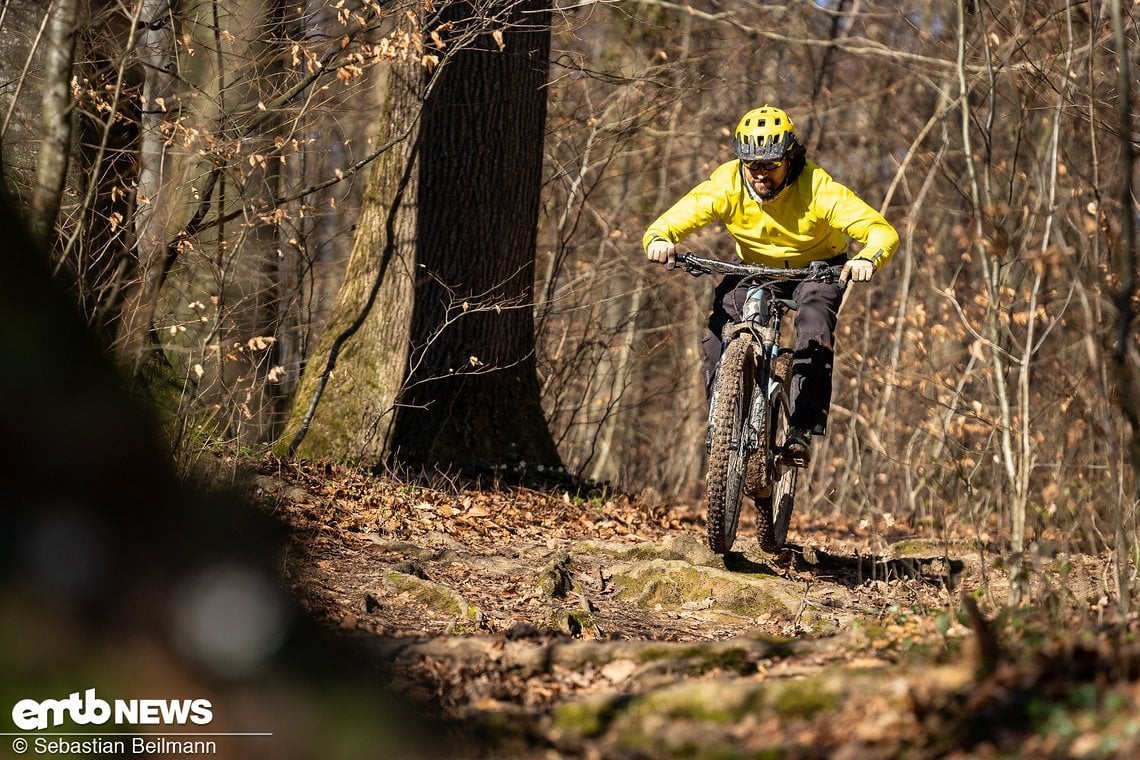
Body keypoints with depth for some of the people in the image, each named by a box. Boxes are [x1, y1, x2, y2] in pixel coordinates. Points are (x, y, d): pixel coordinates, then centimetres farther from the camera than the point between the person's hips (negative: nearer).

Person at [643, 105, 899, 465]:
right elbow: (672, 220, -27)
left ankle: (802, 432, -25)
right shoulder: (726, 184, -25)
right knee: (718, 328, -23)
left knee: (814, 329, -31)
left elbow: (883, 232, -35)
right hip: (757, 269, 2)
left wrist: (869, 259, -58)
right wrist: (660, 240, -52)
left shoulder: (817, 187, -30)